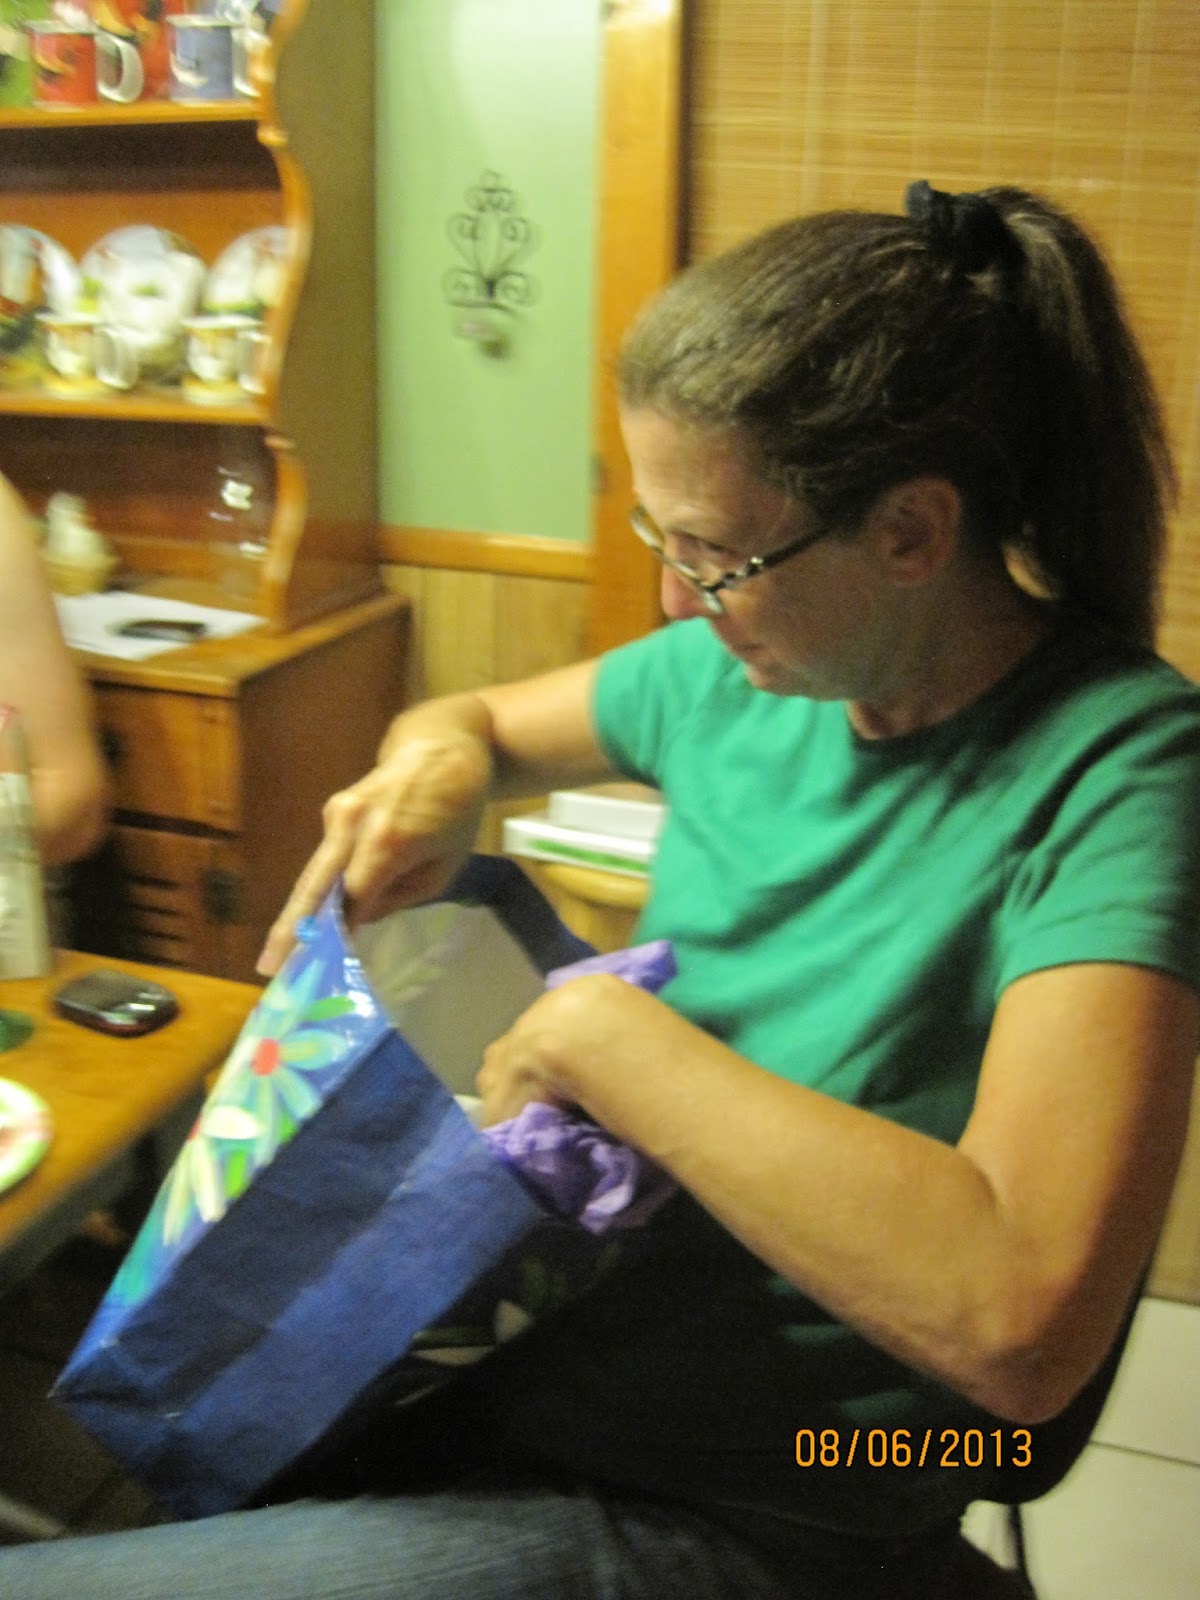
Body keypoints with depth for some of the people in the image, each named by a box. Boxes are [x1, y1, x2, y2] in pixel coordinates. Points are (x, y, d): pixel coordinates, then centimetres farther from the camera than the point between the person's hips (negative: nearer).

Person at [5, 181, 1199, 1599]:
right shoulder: (742, 670, -1)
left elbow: (1024, 1320, -35)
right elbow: (474, 717, 18)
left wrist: (604, 1039, -26)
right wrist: (442, 764, -6)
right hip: (532, 1337, 7)